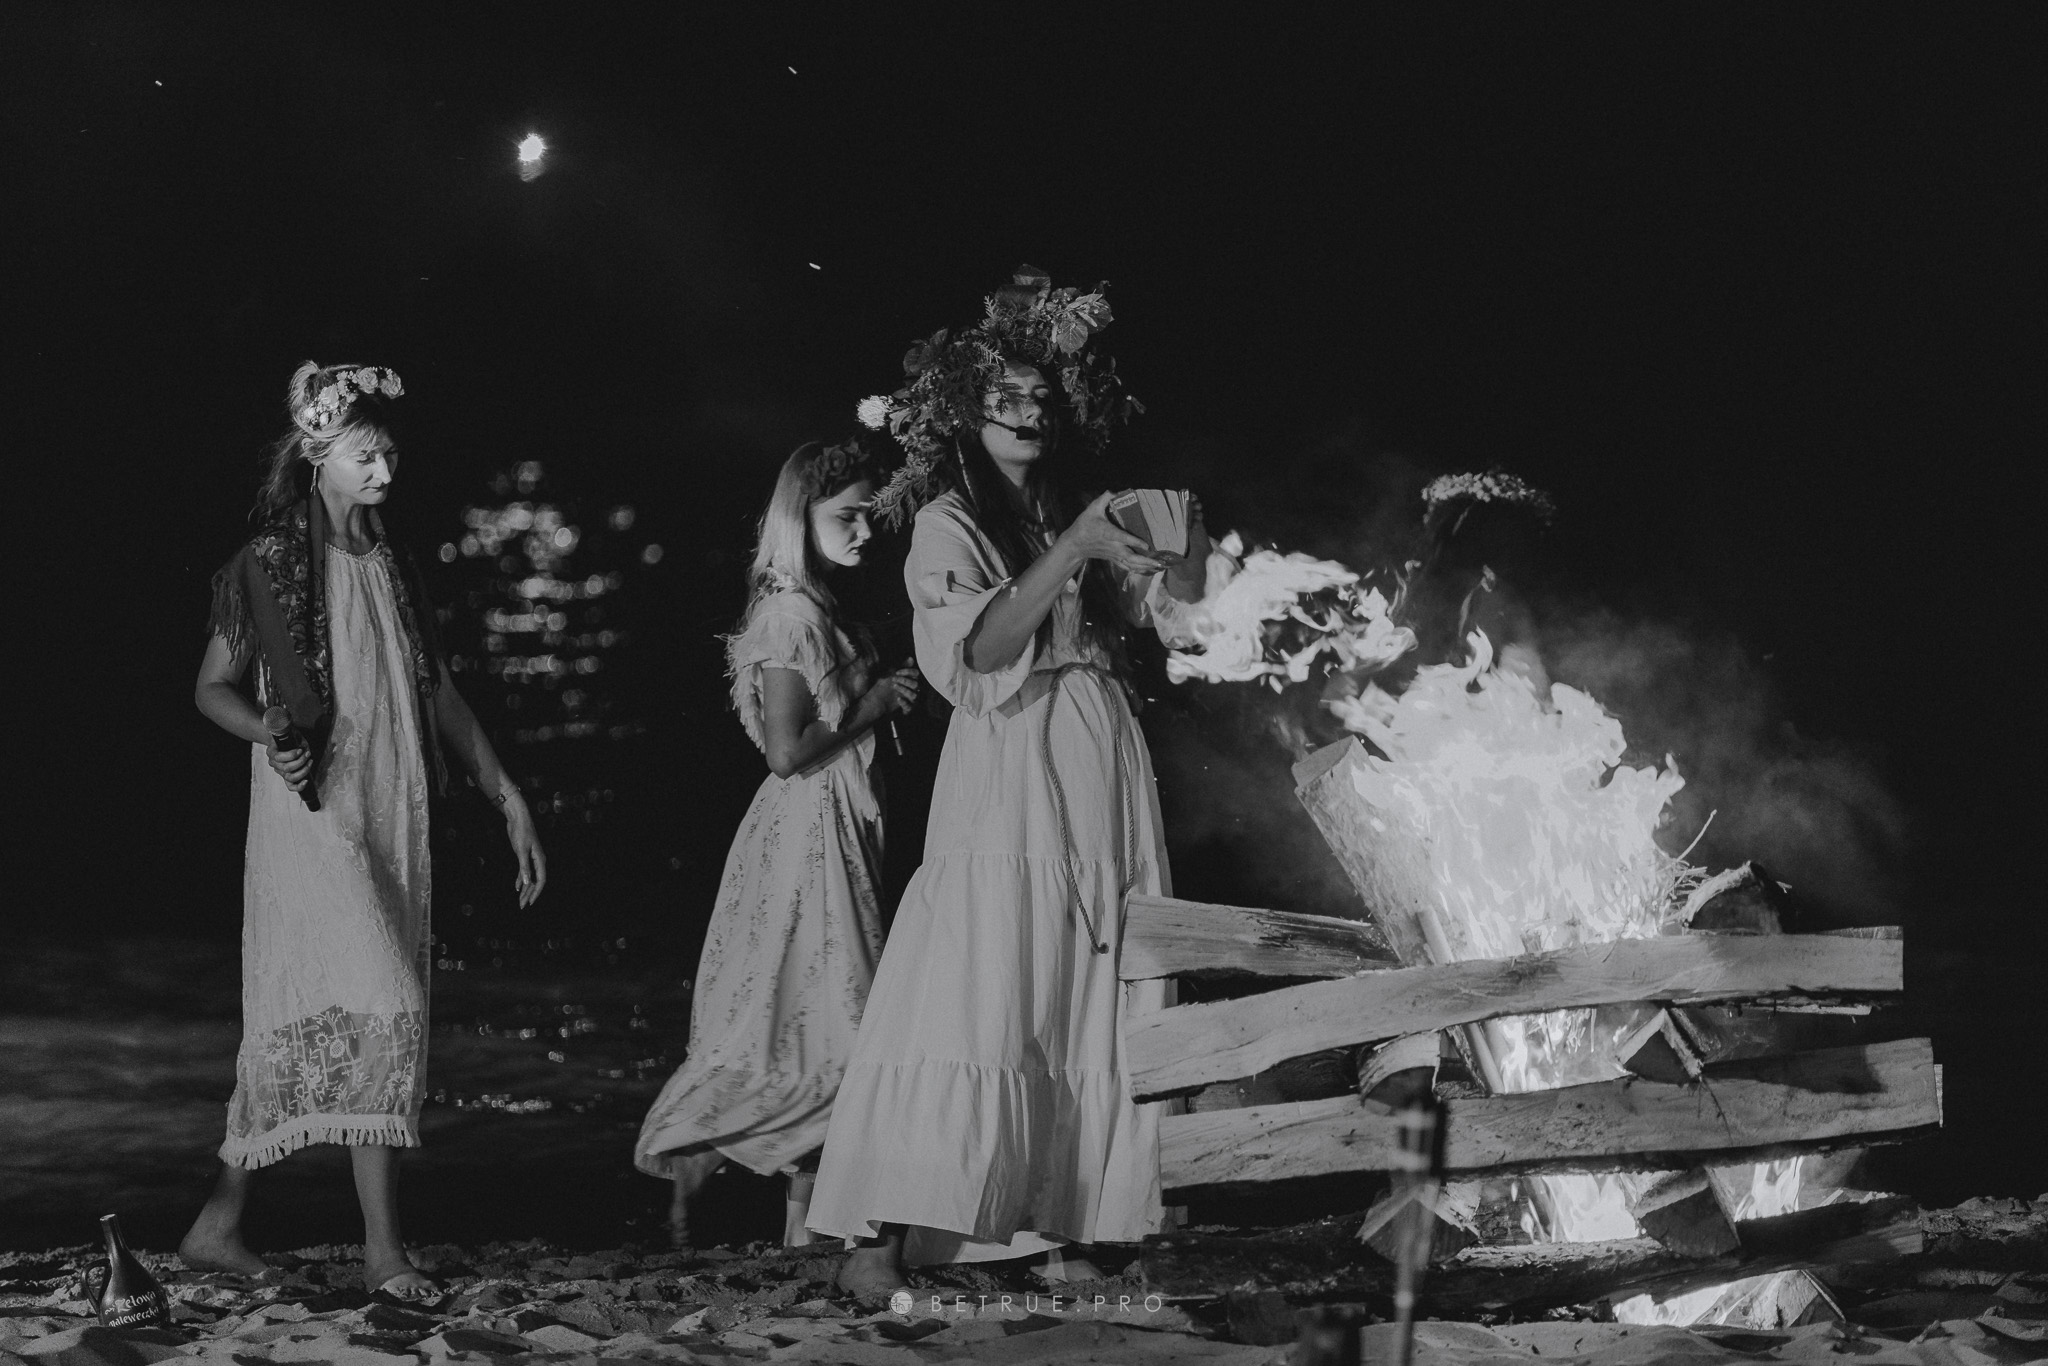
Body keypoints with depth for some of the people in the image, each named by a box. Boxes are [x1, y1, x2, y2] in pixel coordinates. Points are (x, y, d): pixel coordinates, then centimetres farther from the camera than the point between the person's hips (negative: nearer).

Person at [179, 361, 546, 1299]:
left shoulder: (393, 571, 15)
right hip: (313, 814, -6)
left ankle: (220, 1224, 14)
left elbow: (439, 696, 19)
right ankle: (382, 1246, -17)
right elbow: (211, 687, 3)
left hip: (392, 822, 6)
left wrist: (509, 801, 14)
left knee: (301, 1027, 7)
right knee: (381, 1006, -18)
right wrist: (270, 737, -17)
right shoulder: (272, 567, -3)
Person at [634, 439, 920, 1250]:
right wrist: (873, 706, -13)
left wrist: (886, 695, 5)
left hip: (839, 830, 9)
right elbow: (788, 750, -20)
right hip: (807, 829, -9)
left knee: (817, 1023, 8)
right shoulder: (791, 614, -15)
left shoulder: (821, 613, 14)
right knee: (820, 1014, -6)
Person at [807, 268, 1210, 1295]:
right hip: (1010, 777, -6)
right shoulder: (947, 522, 0)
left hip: (1102, 777, 6)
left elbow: (1169, 606, 13)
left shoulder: (1068, 516, 15)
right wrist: (1074, 550, -22)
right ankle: (879, 1233, -16)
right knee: (979, 1001, -15)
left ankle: (1046, 1223, 5)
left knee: (1090, 1012, 2)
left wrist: (1187, 543, -7)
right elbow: (981, 646, -15)